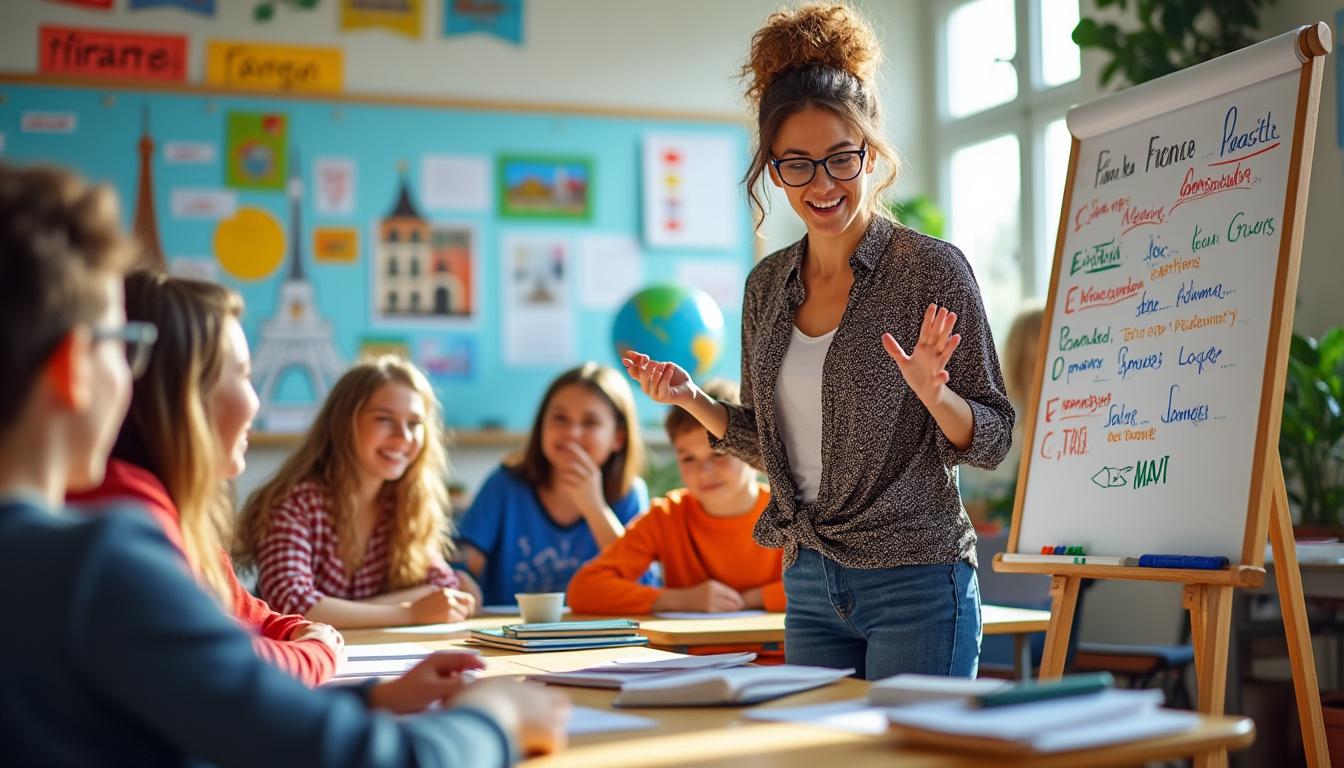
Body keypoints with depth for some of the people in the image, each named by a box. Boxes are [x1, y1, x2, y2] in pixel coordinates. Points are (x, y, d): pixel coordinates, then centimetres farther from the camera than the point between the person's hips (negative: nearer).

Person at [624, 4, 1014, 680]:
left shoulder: (931, 267, -9)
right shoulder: (768, 285, 7)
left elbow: (992, 439, -7)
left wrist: (931, 394, -26)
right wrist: (691, 399, 1)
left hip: (916, 582, -5)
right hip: (809, 585, 6)